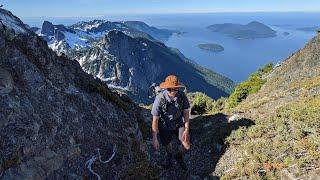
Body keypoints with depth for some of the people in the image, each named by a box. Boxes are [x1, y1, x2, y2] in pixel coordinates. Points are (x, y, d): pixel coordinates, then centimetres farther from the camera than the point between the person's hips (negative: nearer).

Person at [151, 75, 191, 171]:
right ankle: (169, 156, 59)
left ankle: (179, 156, 31)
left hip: (179, 124, 1)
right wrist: (154, 138, -18)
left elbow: (186, 112, -8)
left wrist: (186, 130, -13)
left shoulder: (182, 96, -23)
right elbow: (155, 120, -22)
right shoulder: (160, 99, -31)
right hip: (165, 126, -1)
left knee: (186, 146, -6)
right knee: (167, 145, 21)